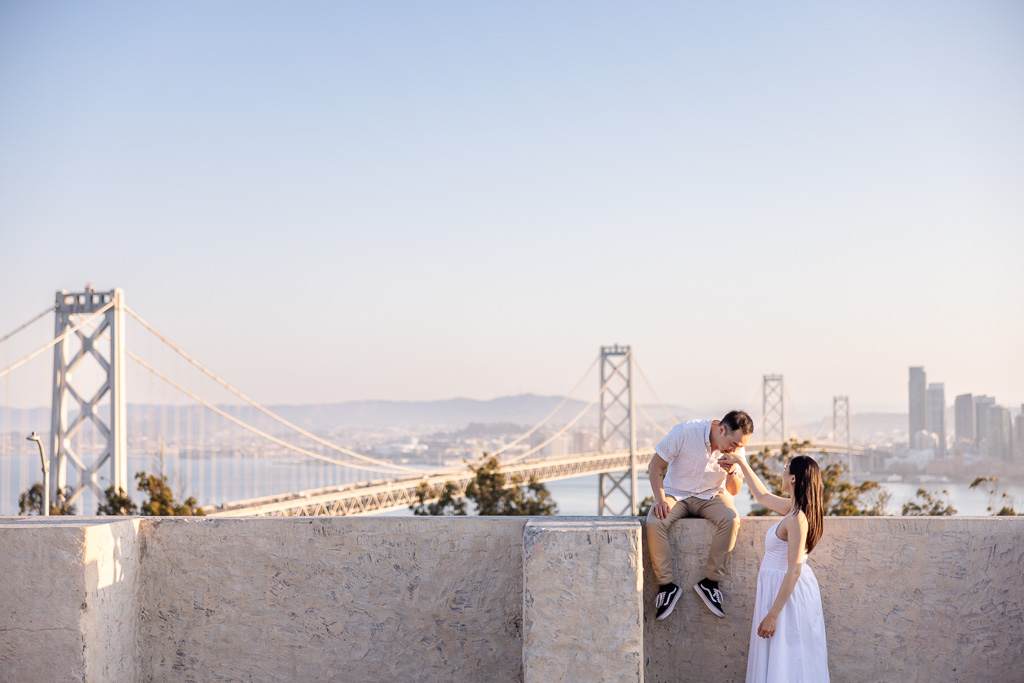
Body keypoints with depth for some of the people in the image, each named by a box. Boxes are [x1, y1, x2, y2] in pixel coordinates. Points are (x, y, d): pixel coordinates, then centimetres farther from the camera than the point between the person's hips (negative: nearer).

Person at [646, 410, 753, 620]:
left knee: (731, 520, -31)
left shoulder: (737, 449, -9)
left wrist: (732, 472, -23)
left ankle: (710, 581, -19)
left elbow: (733, 491, 0)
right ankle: (667, 585, -19)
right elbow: (655, 465, -12)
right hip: (676, 493, -2)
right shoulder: (685, 432, -20)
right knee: (653, 523, -32)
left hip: (711, 495, 2)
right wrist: (660, 499, -24)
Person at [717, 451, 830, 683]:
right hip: (777, 587, 9)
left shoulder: (797, 519, -22)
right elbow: (762, 495, 26)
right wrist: (741, 463, 30)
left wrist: (773, 615, -23)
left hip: (789, 593, -9)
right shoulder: (794, 509, 5)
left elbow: (794, 571, -24)